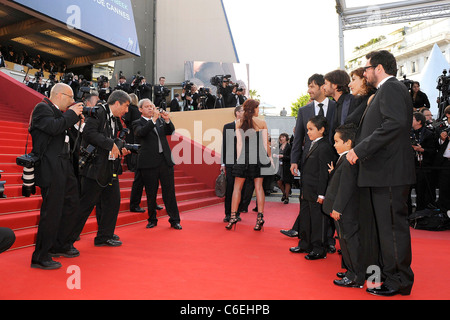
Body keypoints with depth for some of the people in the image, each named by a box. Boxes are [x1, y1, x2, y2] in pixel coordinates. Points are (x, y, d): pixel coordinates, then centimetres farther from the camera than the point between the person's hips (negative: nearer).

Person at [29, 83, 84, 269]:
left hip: (63, 167, 10)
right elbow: (54, 127, -23)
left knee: (71, 205, 14)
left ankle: (58, 245, 30)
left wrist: (74, 118, 8)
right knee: (52, 211, -6)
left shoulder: (59, 112, 19)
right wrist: (71, 114, -11)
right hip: (51, 168, -10)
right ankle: (40, 257, 7)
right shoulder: (42, 108, -8)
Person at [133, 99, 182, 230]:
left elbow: (171, 131, 4)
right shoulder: (138, 123, 4)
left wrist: (167, 120, -14)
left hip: (165, 160, 3)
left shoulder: (161, 120, 15)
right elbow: (141, 132, -17)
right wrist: (153, 119, -25)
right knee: (151, 193, 7)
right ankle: (152, 219, 23)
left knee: (169, 191, 4)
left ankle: (174, 220, 11)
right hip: (149, 162, -2)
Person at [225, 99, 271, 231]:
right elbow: (265, 143, 1)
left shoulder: (238, 123, 4)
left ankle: (233, 216, 2)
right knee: (258, 186, 3)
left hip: (243, 156, 1)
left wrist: (239, 158, 6)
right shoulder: (261, 122, 0)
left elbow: (239, 143, 2)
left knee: (237, 186, 5)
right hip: (258, 156, 0)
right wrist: (270, 156, 10)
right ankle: (260, 217, 1)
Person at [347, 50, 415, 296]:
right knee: (387, 225, 16)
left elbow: (396, 123, -25)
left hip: (389, 171, -10)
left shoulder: (391, 88, -9)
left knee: (392, 226, -2)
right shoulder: (387, 90, 22)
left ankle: (399, 281, 10)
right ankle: (390, 273, 29)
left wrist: (360, 149, -23)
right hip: (385, 172, 10)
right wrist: (359, 149, 16)